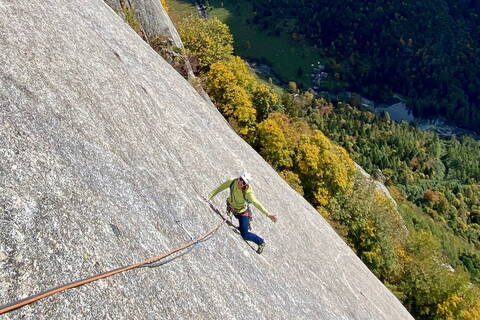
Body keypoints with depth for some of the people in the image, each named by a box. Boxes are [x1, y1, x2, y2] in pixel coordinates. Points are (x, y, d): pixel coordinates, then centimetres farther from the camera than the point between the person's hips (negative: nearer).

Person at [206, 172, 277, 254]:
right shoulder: (232, 182, -27)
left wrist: (268, 214, -44)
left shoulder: (248, 192, -35)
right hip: (232, 207, 4)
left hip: (242, 211, -4)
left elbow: (257, 204, -37)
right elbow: (219, 188, -15)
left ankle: (261, 242, 25)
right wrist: (209, 197, -19)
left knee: (245, 235, 0)